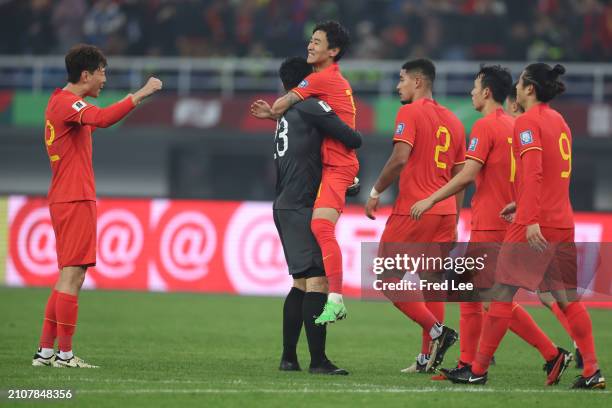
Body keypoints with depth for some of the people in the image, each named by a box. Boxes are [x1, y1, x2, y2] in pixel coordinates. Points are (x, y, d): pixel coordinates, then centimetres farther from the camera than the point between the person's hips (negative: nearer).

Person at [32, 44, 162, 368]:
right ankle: (64, 353, -8)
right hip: (75, 200, -11)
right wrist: (139, 95, -29)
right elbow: (102, 119, -32)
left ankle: (45, 350, 14)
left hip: (65, 199, 11)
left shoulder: (60, 102, 18)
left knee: (69, 277, 13)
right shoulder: (67, 102, -14)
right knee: (72, 275, -8)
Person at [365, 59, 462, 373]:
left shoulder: (410, 113, -7)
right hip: (445, 211, 7)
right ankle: (428, 358, 9)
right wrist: (454, 221, 21)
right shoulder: (453, 121, 15)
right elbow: (460, 175, 17)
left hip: (412, 209, -7)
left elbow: (400, 158, -19)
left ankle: (436, 330, -12)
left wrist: (376, 192, -8)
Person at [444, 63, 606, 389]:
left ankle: (478, 370, 3)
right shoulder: (558, 121, 17)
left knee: (503, 292, -1)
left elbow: (533, 173, -21)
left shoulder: (528, 122, -10)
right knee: (567, 296, 8)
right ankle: (592, 371, 1)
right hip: (563, 221, 8)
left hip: (534, 225, -8)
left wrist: (531, 220, -27)